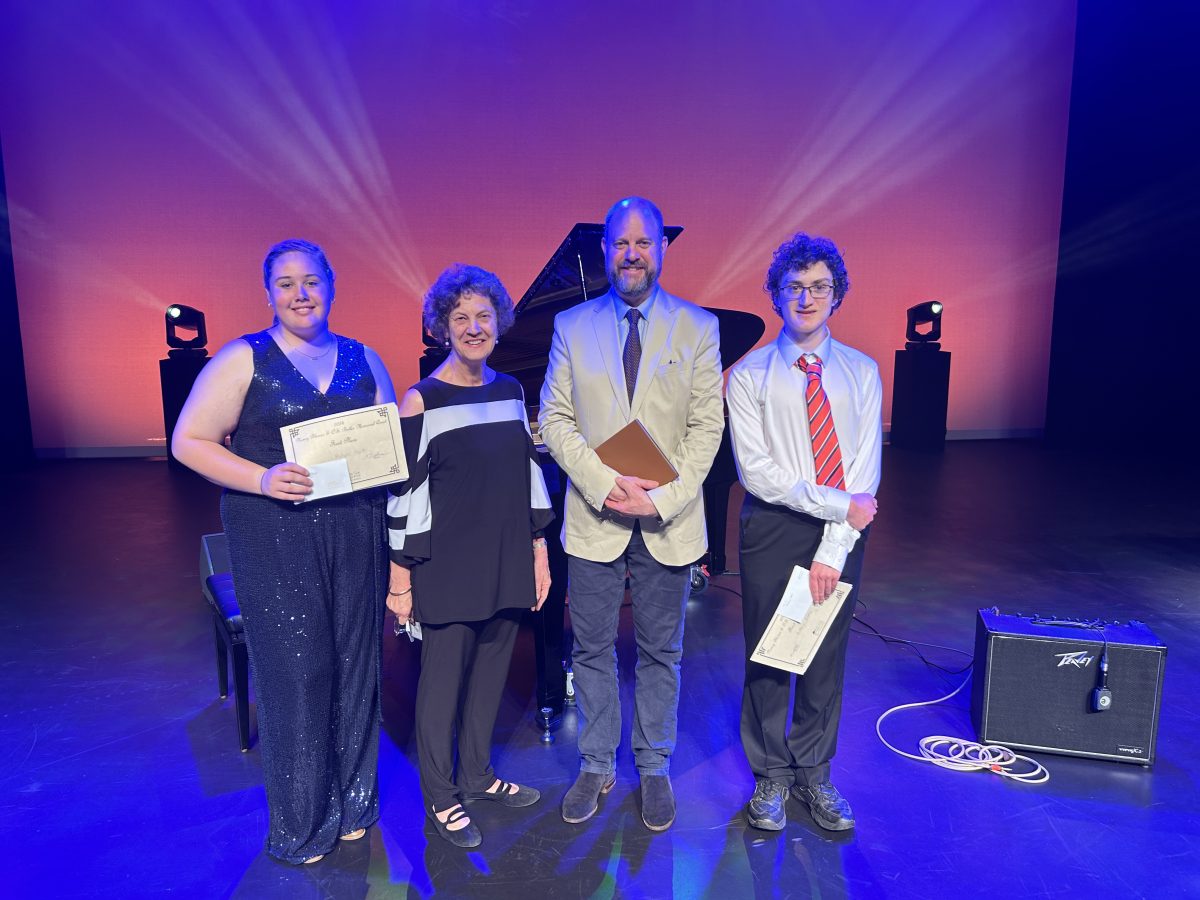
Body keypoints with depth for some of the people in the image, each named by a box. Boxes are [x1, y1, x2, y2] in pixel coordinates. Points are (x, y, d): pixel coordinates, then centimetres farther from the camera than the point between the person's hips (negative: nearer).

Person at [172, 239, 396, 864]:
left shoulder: (363, 360, 11)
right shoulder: (244, 359, 0)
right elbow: (189, 441, -3)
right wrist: (262, 479, -18)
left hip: (354, 536, 4)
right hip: (276, 541, -3)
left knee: (355, 663, 10)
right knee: (294, 672, 2)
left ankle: (352, 803, 31)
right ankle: (299, 824, 23)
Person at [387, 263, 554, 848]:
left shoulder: (510, 391, 5)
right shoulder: (423, 400, -11)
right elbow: (405, 492, -11)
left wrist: (539, 553, 10)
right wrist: (400, 580, -10)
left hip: (507, 564, 5)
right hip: (448, 569, -5)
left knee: (490, 671, 17)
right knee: (443, 680, 8)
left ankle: (476, 775, 38)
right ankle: (440, 797, 28)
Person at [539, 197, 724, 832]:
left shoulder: (698, 328, 2)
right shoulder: (571, 326, 4)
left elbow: (707, 426, -2)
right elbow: (555, 420, 0)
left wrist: (665, 498, -14)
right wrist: (606, 485, -14)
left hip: (668, 524, 0)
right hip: (593, 519, 1)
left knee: (660, 653, 13)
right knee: (592, 651, 11)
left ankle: (655, 769, 32)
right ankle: (596, 767, 31)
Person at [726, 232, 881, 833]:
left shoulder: (862, 372, 5)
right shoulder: (749, 375, -2)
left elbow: (864, 469, -3)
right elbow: (756, 471, -11)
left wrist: (834, 550, -12)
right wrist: (837, 504, -15)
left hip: (842, 535, 2)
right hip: (773, 531, -2)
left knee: (827, 657, 13)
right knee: (767, 655, 8)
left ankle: (813, 774, 33)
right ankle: (771, 777, 29)